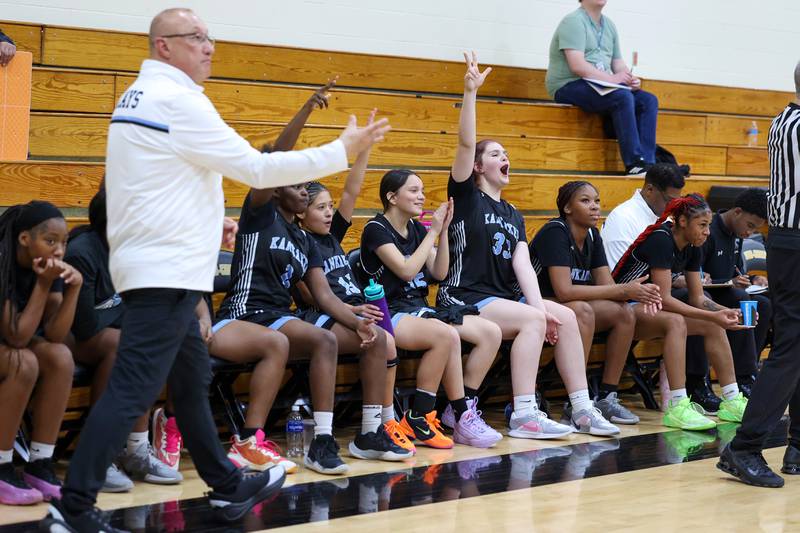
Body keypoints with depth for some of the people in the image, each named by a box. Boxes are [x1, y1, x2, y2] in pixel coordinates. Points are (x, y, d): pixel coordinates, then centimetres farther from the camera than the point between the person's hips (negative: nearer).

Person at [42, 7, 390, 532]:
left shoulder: (142, 97, 15)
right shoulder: (176, 100, -15)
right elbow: (256, 167, -16)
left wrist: (206, 220, 16)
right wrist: (343, 151, -10)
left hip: (158, 263, 11)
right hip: (167, 270, -11)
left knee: (193, 378, 16)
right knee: (132, 389, -10)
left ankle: (228, 486, 26)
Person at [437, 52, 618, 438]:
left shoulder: (513, 216, 18)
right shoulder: (466, 196, 2)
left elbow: (522, 265, 5)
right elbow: (466, 143, -14)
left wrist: (539, 304, -11)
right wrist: (470, 92, -23)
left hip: (505, 298, 7)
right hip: (465, 299, -7)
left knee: (566, 316, -11)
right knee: (532, 320, -28)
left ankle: (581, 409, -8)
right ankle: (523, 416, -29)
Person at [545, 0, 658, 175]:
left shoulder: (609, 26, 17)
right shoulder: (574, 21, -9)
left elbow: (618, 62, 17)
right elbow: (577, 65, -20)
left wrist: (630, 79, -5)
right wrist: (612, 78, -23)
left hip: (601, 87, 9)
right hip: (568, 87, -9)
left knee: (649, 101, -8)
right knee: (622, 97, -31)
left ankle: (647, 163, -20)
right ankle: (634, 164, -30)